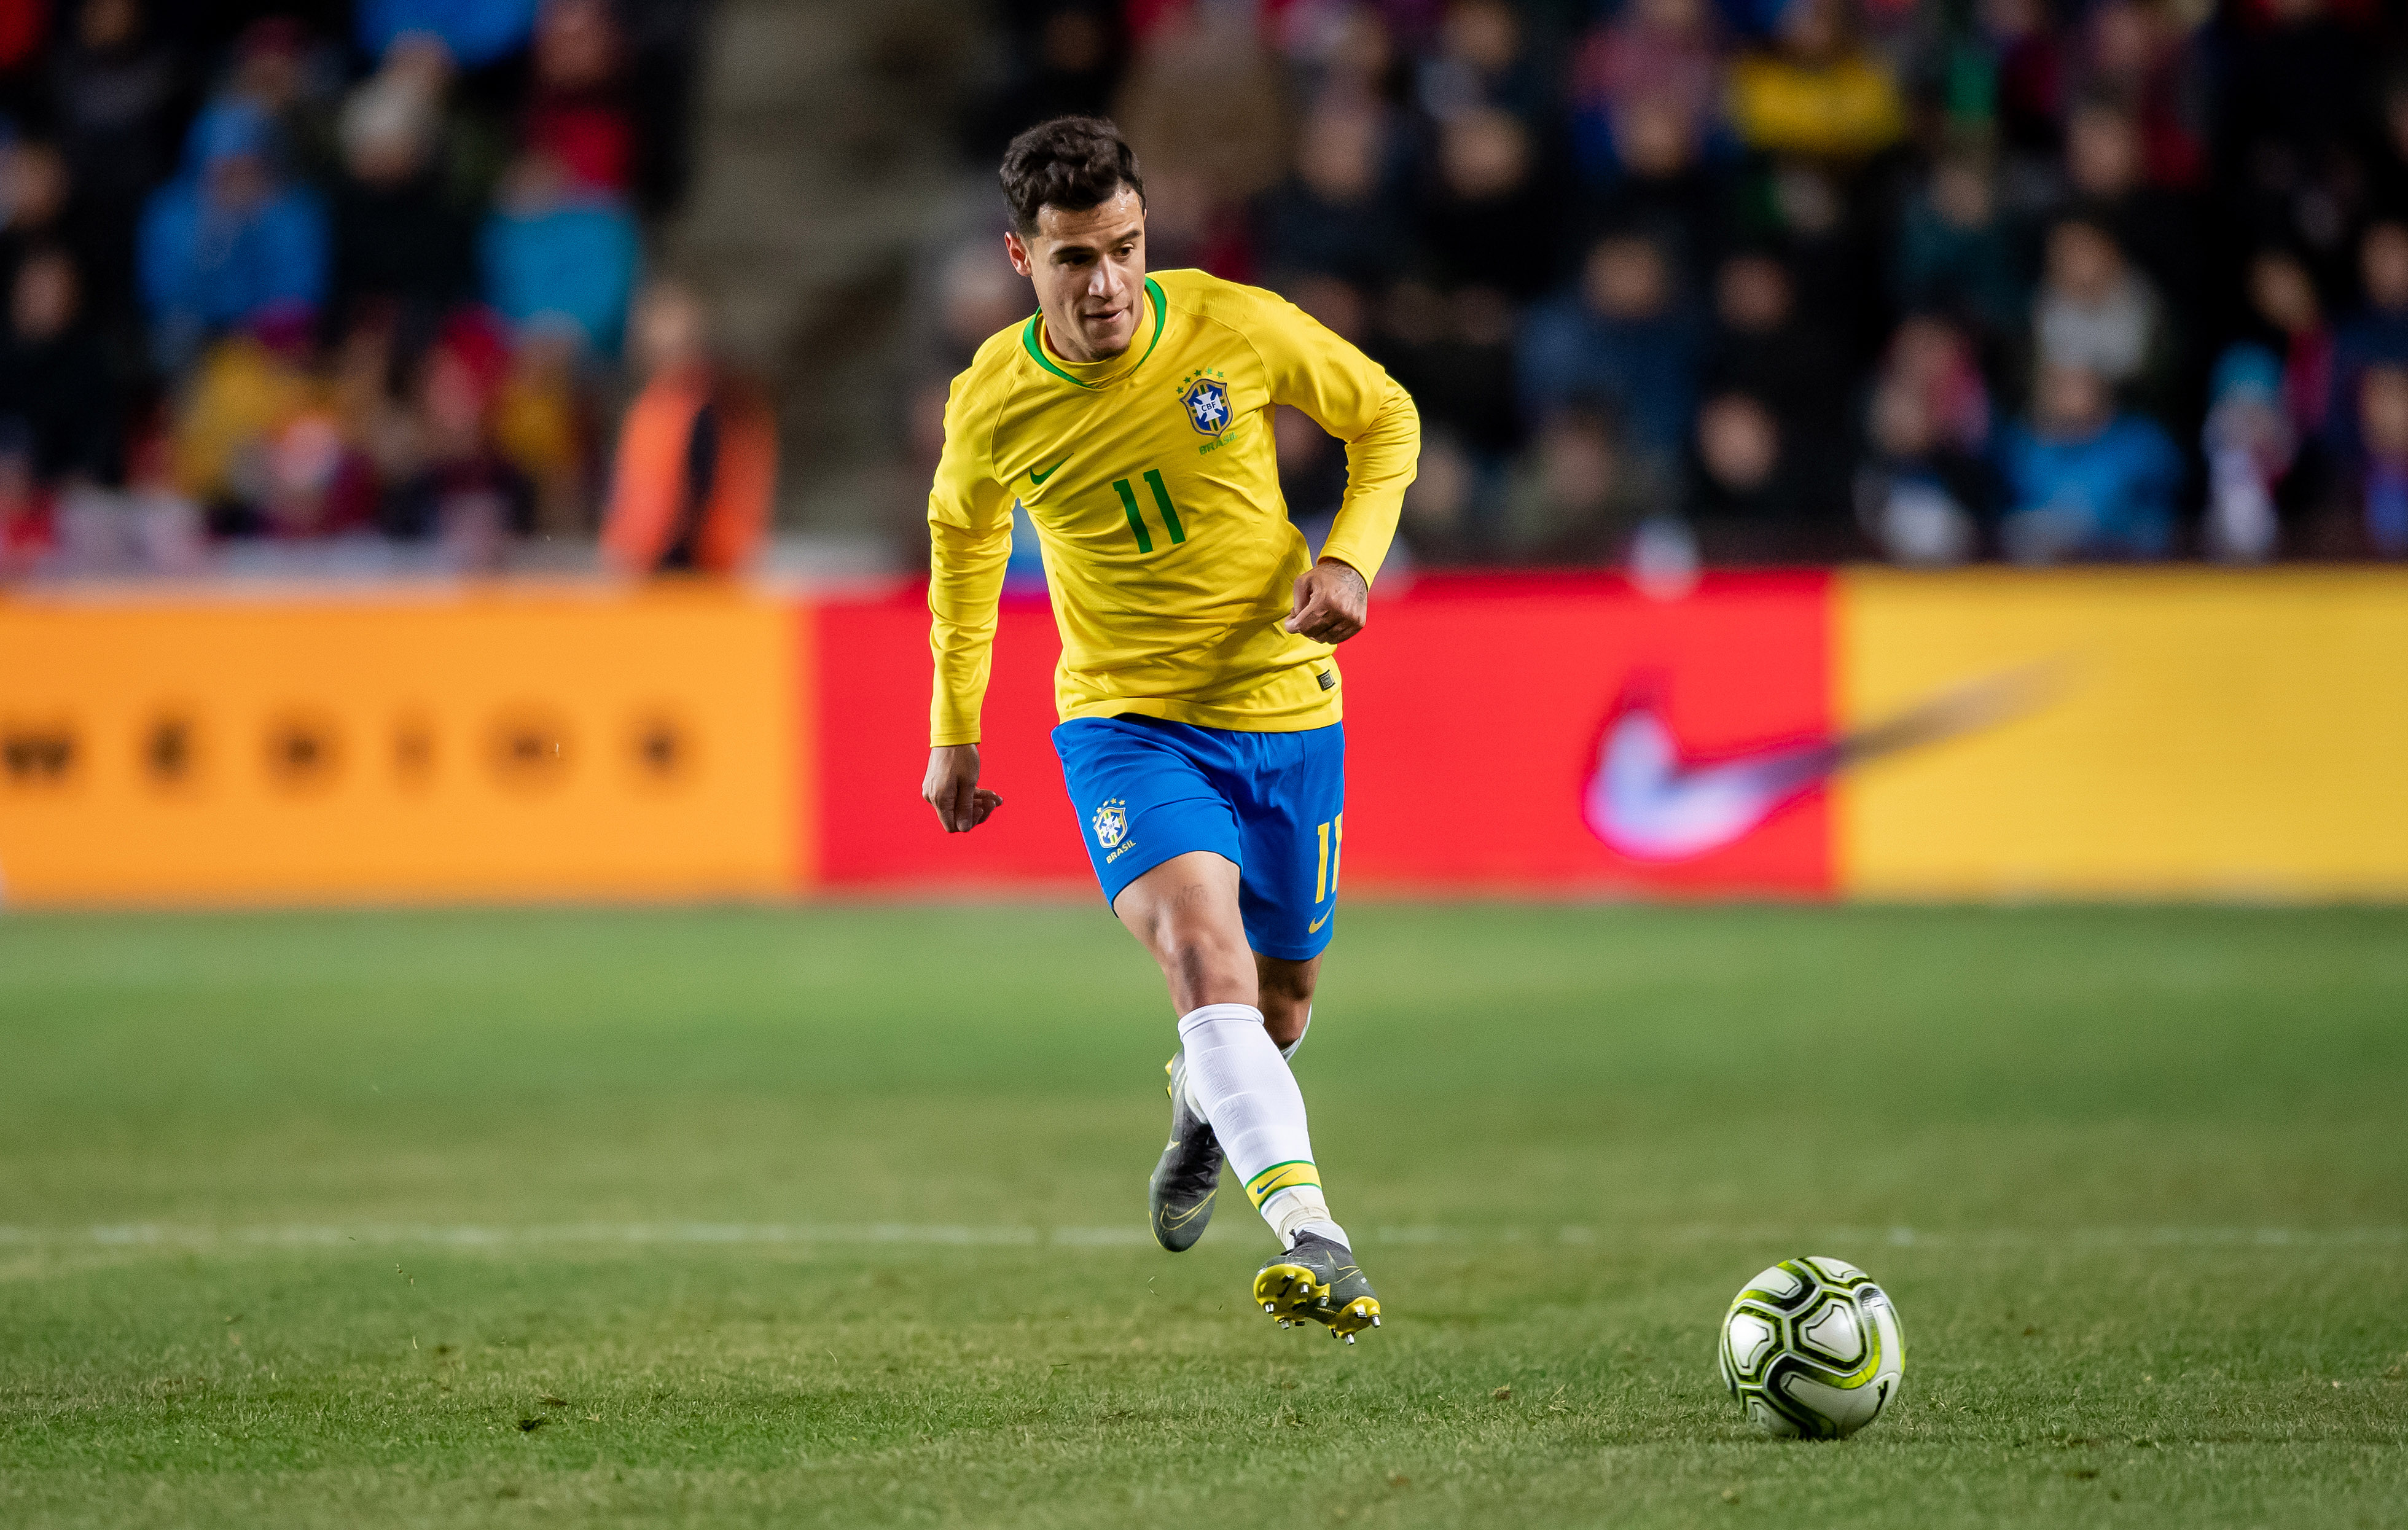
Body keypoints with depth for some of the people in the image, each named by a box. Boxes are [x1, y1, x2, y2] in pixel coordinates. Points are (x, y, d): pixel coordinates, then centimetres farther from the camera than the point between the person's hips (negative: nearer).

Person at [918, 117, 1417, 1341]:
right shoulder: (992, 405, -12)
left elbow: (1382, 418, 4)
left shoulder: (1236, 327, -14)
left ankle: (1205, 1102, 53)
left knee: (1280, 994, 14)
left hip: (1284, 705, 2)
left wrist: (1351, 558, -13)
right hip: (1126, 719, -2)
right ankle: (1310, 1237, -42)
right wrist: (953, 731, 15)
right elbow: (962, 533, 11)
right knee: (1202, 941, -28)